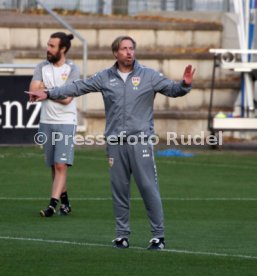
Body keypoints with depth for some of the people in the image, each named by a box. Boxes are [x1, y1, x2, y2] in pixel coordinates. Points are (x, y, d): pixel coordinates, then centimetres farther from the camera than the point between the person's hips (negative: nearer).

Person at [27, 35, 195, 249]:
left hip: (141, 141, -3)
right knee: (119, 189, 7)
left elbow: (171, 89, -3)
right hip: (115, 142, 3)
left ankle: (158, 235, -3)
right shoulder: (105, 78, 7)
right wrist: (49, 94, 7)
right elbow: (78, 87, 10)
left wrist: (185, 84, -25)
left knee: (149, 187, -6)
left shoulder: (149, 76, 1)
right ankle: (122, 234, 16)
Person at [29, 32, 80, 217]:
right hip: (46, 122, 4)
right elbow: (33, 91, -7)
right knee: (54, 166, 9)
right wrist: (55, 92, -12)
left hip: (66, 122, -4)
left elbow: (66, 98, -15)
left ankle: (53, 205, -18)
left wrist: (45, 90, -6)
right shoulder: (42, 67, 5)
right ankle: (65, 202, 21)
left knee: (61, 165, -13)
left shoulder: (72, 70, -7)